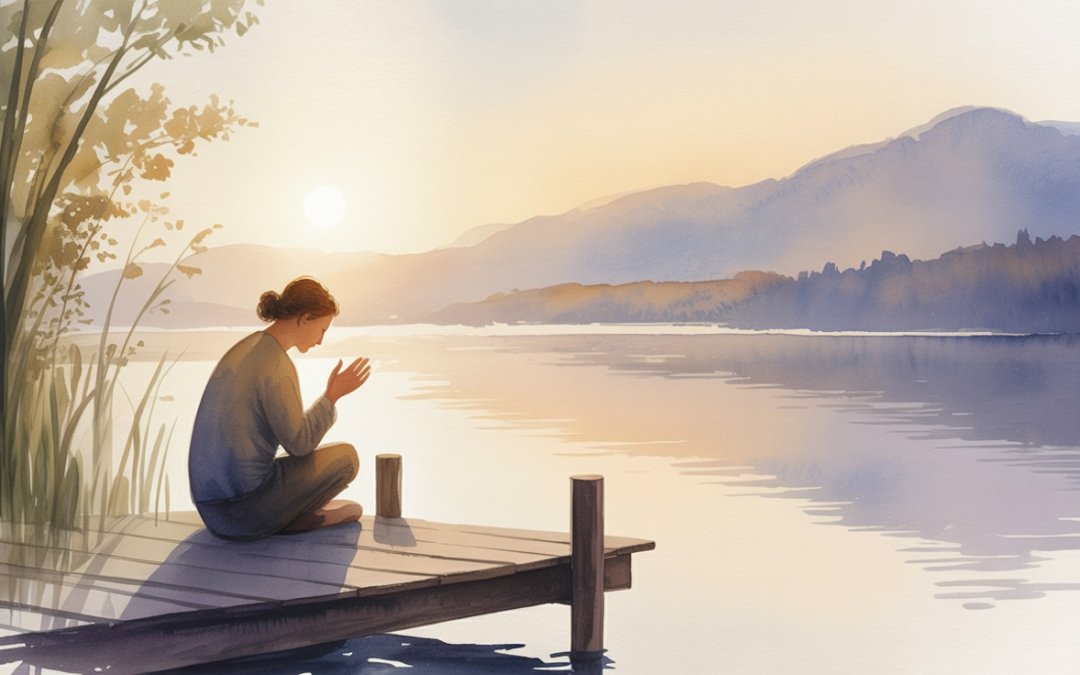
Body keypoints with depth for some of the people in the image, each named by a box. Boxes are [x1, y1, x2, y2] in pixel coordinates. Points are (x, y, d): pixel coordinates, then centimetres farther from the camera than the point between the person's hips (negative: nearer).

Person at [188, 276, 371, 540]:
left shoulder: (244, 349, 11)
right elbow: (299, 443, -12)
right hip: (244, 512, -9)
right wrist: (333, 395, -4)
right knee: (346, 457, 3)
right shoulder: (277, 367, -17)